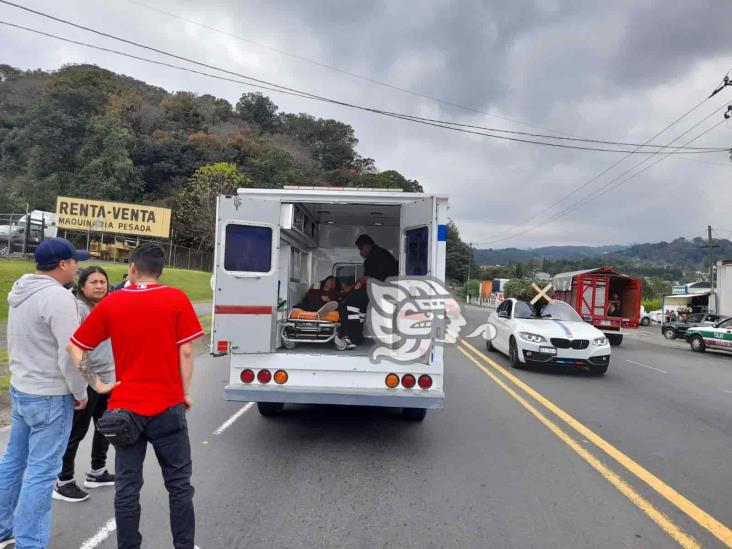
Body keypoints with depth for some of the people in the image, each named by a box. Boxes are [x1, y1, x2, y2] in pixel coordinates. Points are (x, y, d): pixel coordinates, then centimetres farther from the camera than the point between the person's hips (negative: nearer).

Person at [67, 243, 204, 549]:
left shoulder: (111, 303, 1)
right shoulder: (177, 299, -6)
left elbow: (74, 347, 4)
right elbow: (185, 352, -6)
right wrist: (186, 392, 3)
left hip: (125, 407, 2)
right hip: (168, 406, -2)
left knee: (127, 486, 13)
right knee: (178, 484, 11)